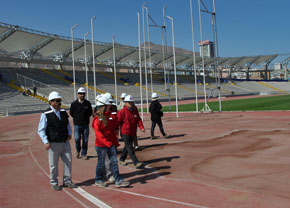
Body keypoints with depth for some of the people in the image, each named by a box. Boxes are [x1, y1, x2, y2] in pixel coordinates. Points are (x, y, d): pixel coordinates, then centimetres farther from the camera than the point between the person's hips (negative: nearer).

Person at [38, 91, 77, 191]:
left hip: (65, 142, 5)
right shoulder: (46, 115, -10)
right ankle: (54, 183, 23)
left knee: (68, 161, 9)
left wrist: (69, 134, 6)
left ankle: (67, 181, 25)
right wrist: (46, 142, -17)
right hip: (53, 144, -5)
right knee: (53, 164, 6)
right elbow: (41, 130, -9)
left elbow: (68, 124, 21)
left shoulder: (63, 112, 7)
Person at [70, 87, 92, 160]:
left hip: (85, 124, 1)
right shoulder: (74, 103, -2)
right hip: (77, 125, -1)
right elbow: (71, 113, 11)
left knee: (85, 140, 3)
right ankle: (78, 151, 20)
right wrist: (76, 118, 9)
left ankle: (84, 154, 18)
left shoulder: (88, 103, 2)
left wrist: (86, 118, 5)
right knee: (77, 139, -9)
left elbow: (90, 112, 15)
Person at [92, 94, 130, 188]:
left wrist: (116, 130, 4)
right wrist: (107, 143, -24)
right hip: (101, 144, -6)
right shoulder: (98, 118, -15)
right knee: (101, 162, 8)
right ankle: (98, 180, 26)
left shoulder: (111, 116, 6)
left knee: (114, 161, 5)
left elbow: (115, 124, 24)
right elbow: (98, 133, -20)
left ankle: (118, 180, 9)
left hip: (111, 143, 6)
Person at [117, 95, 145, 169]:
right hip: (125, 133, -7)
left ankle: (121, 160, 35)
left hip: (132, 133, 7)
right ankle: (136, 163, -12)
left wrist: (141, 127, -12)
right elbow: (117, 122, -10)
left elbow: (139, 120, 4)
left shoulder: (135, 111, 6)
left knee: (127, 147, 19)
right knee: (130, 148, -9)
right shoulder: (122, 112, -11)